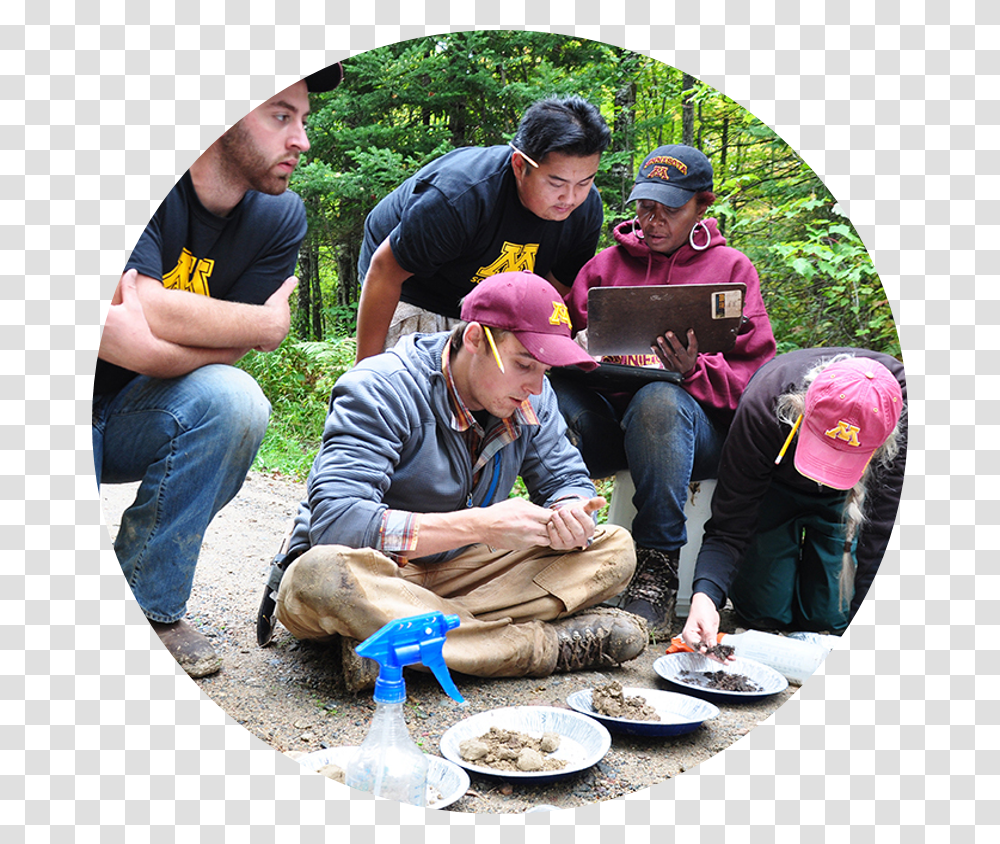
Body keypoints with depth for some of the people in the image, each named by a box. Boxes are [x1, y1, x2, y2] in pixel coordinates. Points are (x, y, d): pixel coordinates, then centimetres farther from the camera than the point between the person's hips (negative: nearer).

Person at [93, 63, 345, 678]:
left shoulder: (279, 218, -6)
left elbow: (223, 353, -13)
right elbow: (147, 309, -32)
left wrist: (147, 344, -31)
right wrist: (269, 322, -22)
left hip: (130, 415, 4)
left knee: (233, 401, -29)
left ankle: (148, 605, -10)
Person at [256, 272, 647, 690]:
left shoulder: (531, 397, -1)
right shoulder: (381, 390, -21)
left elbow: (568, 480, 5)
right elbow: (335, 521, -32)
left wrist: (569, 515, -22)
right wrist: (480, 526, -36)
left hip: (451, 570, 6)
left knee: (615, 550, -10)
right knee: (322, 574, -41)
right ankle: (546, 645, -31)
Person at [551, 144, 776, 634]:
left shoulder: (731, 267, 12)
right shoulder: (607, 263, 19)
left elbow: (754, 376, 2)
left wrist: (694, 372, -20)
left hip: (701, 420, -2)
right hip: (608, 417, 2)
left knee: (659, 400, -38)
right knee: (549, 391, -30)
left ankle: (657, 565, -28)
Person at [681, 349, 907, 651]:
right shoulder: (761, 410, -41)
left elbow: (882, 534, -32)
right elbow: (728, 530, -34)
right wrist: (705, 594, -53)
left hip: (840, 502, 1)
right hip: (774, 487, -1)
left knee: (828, 617, -4)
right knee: (766, 611, -4)